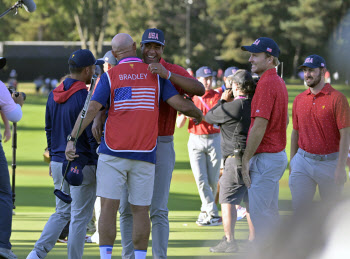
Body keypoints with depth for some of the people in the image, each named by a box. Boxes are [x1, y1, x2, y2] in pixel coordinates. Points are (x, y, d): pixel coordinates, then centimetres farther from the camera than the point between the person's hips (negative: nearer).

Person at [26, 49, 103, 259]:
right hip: (82, 165, -7)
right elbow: (92, 134, -17)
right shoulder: (85, 96, -17)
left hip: (59, 163, 7)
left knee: (62, 213, 17)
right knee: (80, 217, 2)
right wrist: (100, 164, -11)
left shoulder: (54, 95, 7)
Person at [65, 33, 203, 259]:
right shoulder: (155, 74, 6)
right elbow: (181, 104, 1)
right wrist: (198, 114, 22)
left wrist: (72, 139, -10)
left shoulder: (110, 76, 2)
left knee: (109, 207, -2)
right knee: (141, 210, 7)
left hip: (113, 153, -1)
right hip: (145, 155, 1)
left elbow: (91, 109, -8)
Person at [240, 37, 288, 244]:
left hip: (265, 157, -10)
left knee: (260, 215, -7)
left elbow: (260, 126, -22)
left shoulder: (266, 83, -18)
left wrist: (246, 160, -16)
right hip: (278, 155, 10)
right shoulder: (279, 82, 13)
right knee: (271, 214, 15)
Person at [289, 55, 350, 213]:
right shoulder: (299, 100, 9)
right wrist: (292, 164, 15)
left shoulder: (337, 99, -8)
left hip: (329, 162, -4)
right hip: (303, 162, 4)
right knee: (299, 208, -2)